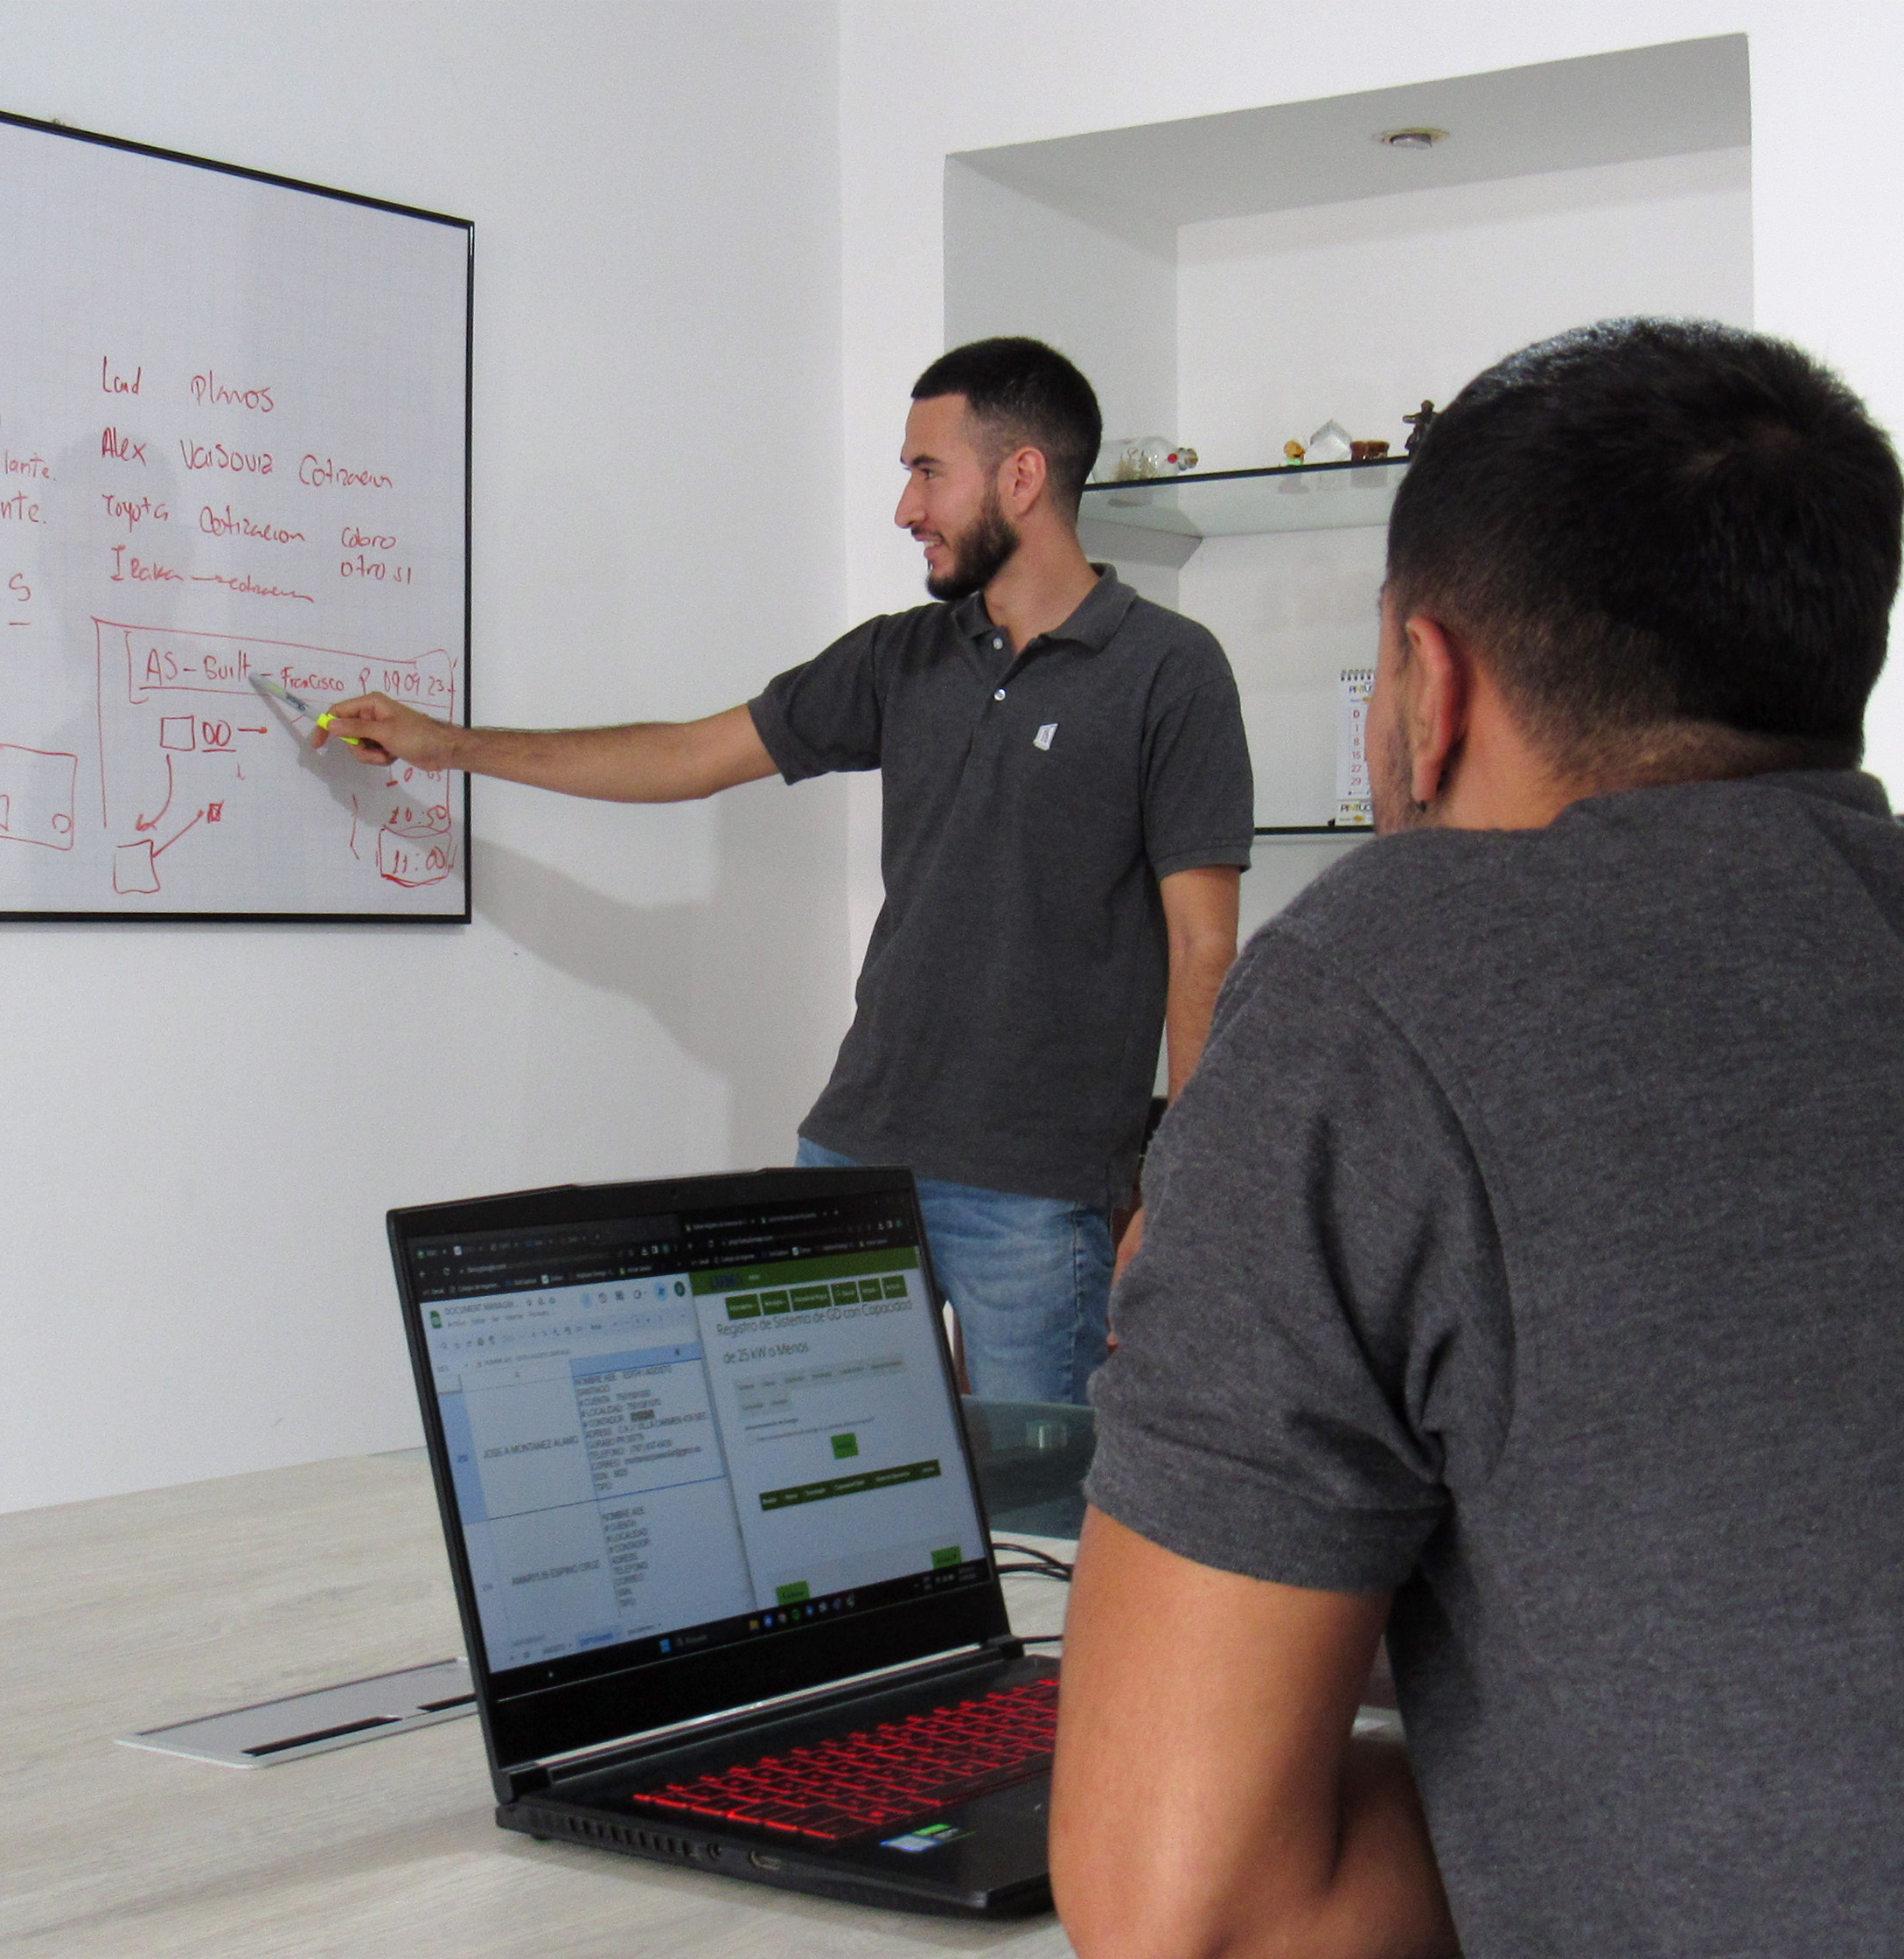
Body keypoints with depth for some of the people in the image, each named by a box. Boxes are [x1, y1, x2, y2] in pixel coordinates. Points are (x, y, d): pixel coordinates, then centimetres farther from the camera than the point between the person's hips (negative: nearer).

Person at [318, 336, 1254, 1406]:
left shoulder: (1168, 672, -4)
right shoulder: (901, 658, 13)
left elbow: (1202, 949, -7)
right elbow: (695, 754, 19)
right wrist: (450, 745, 20)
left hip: (1035, 1194, -5)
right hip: (857, 1148, 5)